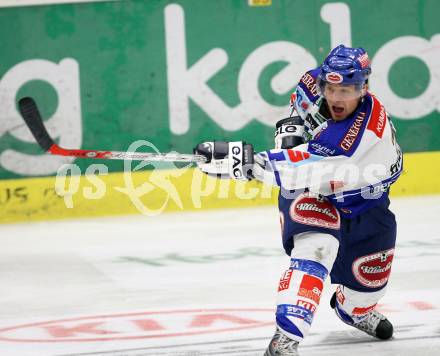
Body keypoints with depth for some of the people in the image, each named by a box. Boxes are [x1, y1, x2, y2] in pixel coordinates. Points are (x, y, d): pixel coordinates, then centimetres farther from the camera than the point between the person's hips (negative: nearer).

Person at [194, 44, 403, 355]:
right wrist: (292, 125, -11)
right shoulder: (316, 83, -21)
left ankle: (355, 309, 50)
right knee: (314, 249, -28)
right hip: (309, 193, 1)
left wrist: (247, 161, -53)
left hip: (364, 198, -1)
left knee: (369, 279, 11)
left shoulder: (366, 132, -39)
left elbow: (308, 169, -47)